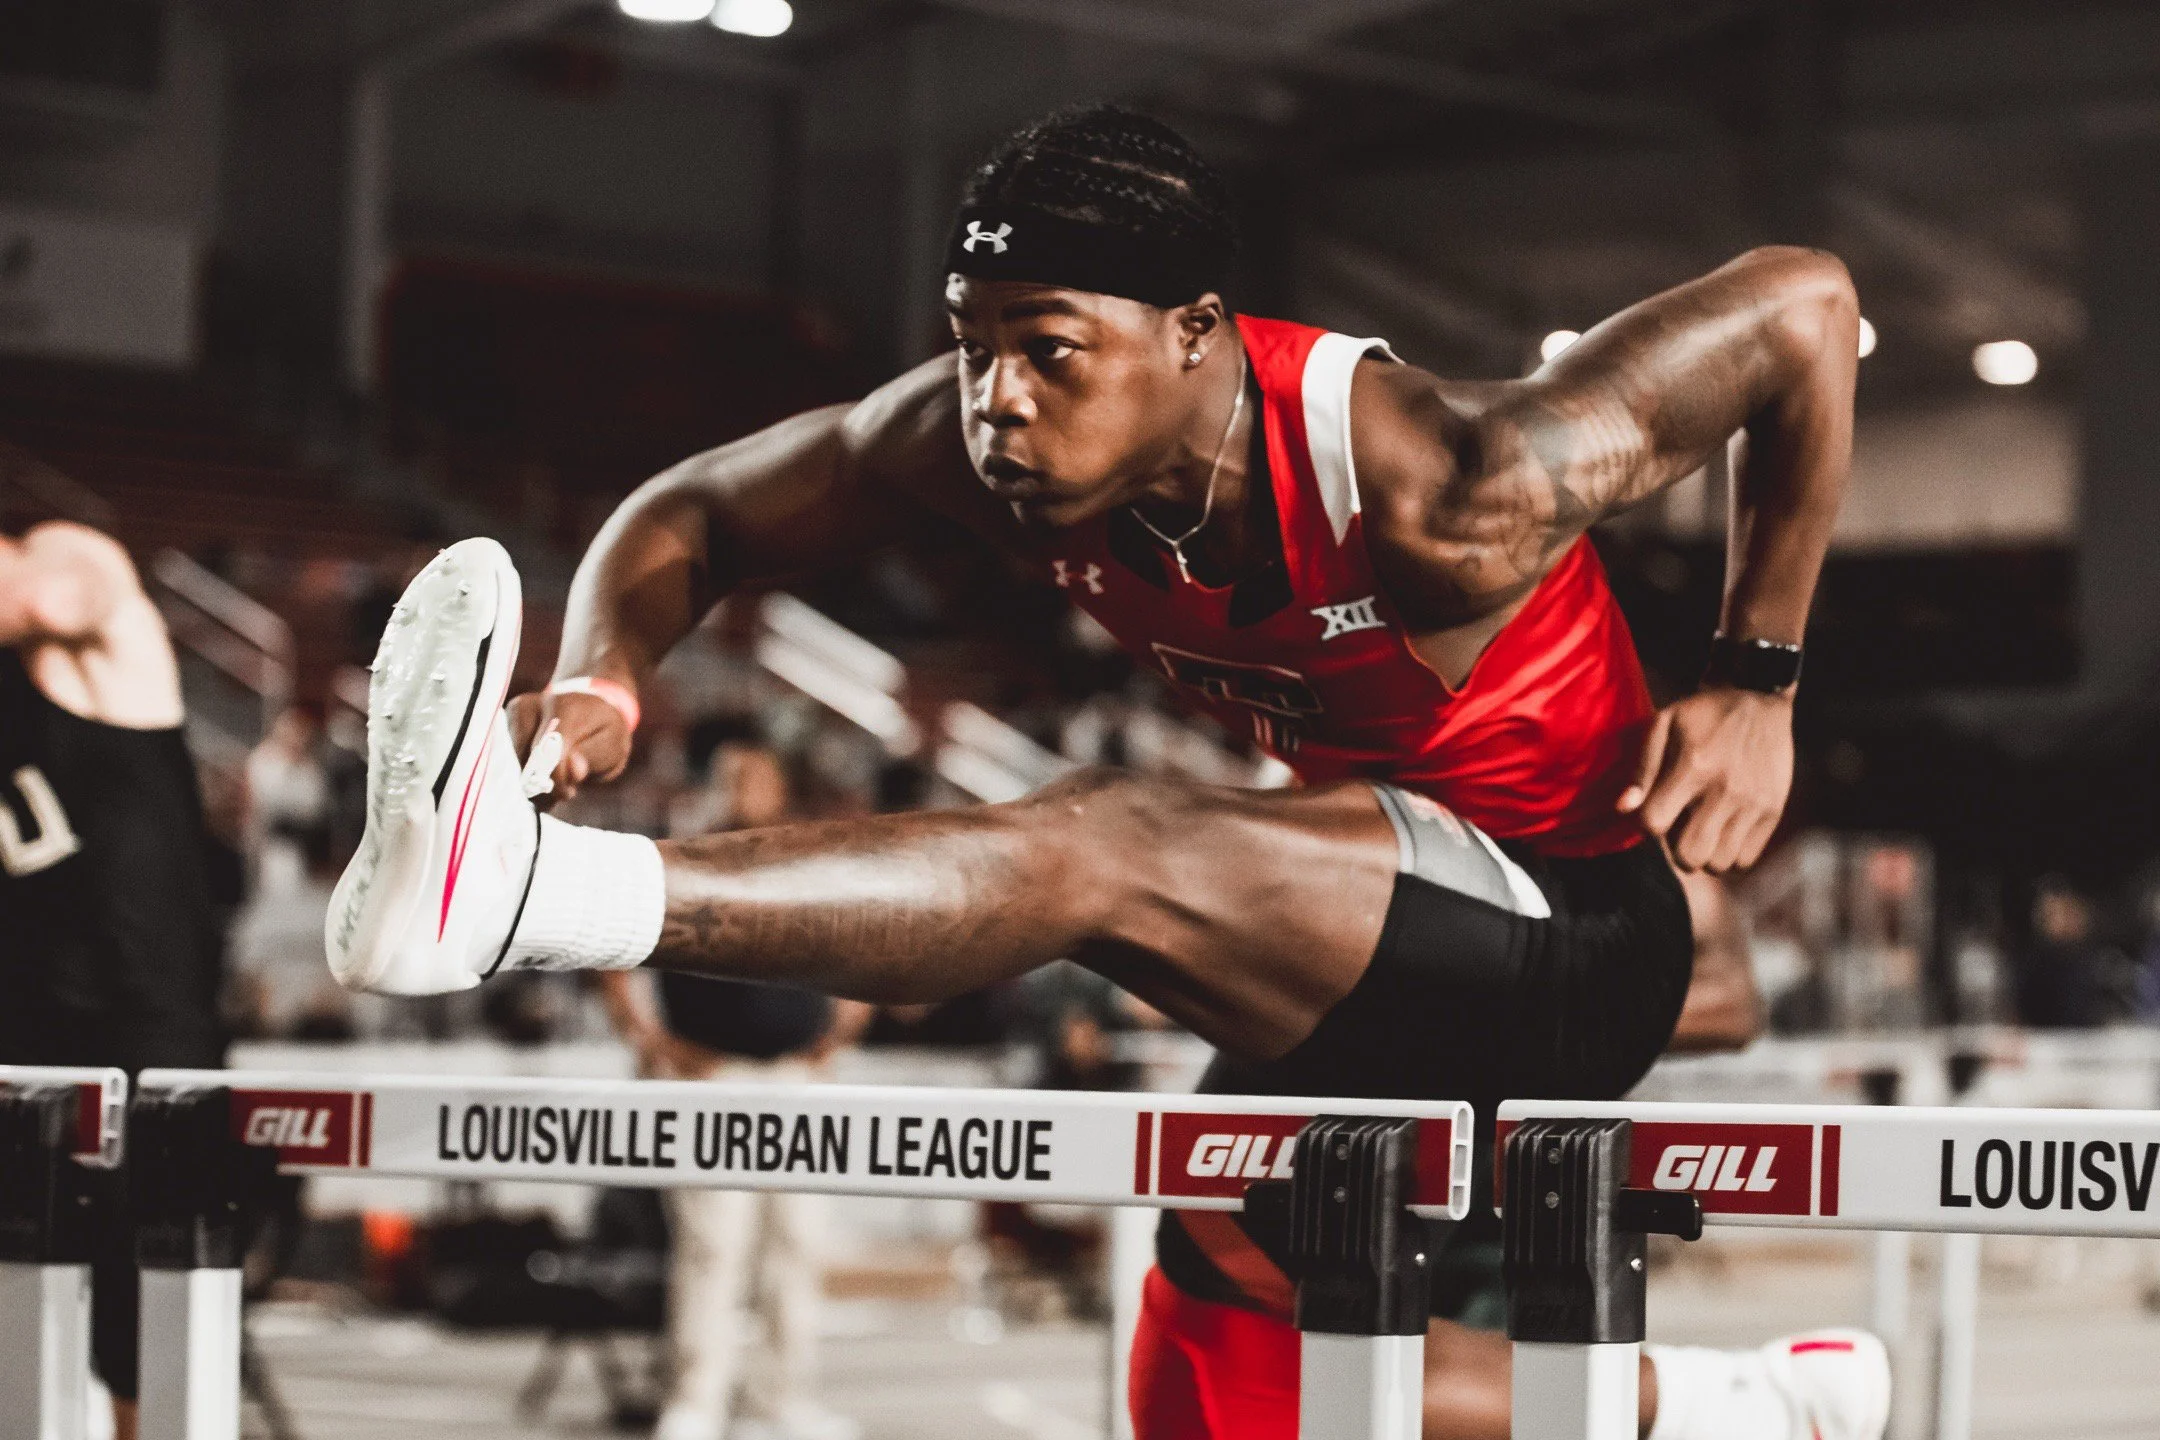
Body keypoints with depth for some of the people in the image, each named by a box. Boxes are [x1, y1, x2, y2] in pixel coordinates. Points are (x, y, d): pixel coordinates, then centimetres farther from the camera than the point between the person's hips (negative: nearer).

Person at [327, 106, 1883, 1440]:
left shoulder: (1434, 498, -29)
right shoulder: (969, 436, -13)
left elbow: (1804, 304, -20)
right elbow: (690, 513, -1)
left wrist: (1758, 682, -14)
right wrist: (605, 676, -24)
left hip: (1568, 936, -8)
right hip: (1389, 978, 8)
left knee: (1105, 850, -32)